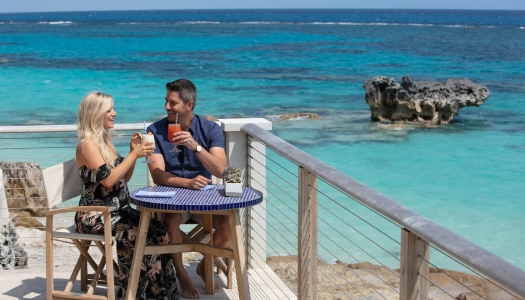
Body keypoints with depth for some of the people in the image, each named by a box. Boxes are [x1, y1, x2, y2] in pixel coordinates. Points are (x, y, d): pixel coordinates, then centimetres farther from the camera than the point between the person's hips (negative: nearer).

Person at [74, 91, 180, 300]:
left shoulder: (105, 140, 15)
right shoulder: (87, 144, -11)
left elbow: (124, 178, 20)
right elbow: (108, 180, -21)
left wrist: (133, 152, 6)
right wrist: (135, 154, -17)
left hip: (118, 210, 8)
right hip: (95, 216, -8)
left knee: (158, 232, -13)